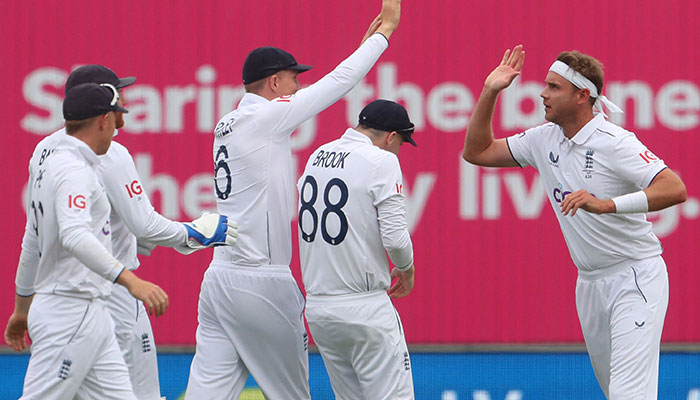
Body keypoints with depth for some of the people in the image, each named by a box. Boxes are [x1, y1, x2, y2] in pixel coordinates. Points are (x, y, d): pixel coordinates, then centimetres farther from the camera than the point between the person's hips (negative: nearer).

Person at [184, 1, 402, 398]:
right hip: (262, 284, -8)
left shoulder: (227, 125, 16)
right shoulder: (265, 117, -8)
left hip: (220, 279, 8)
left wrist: (364, 45, 27)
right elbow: (336, 83, -3)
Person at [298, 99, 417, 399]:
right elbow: (395, 237, -16)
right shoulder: (382, 161, -10)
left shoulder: (316, 157, 11)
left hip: (316, 308, 7)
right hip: (363, 306, -7)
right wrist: (406, 270, 4)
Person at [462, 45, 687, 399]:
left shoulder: (613, 142, -18)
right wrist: (490, 92, 1)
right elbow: (477, 152, 13)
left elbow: (675, 189, -28)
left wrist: (606, 205, -38)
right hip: (589, 284, 8)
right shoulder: (544, 139, 5)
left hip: (636, 277, -8)